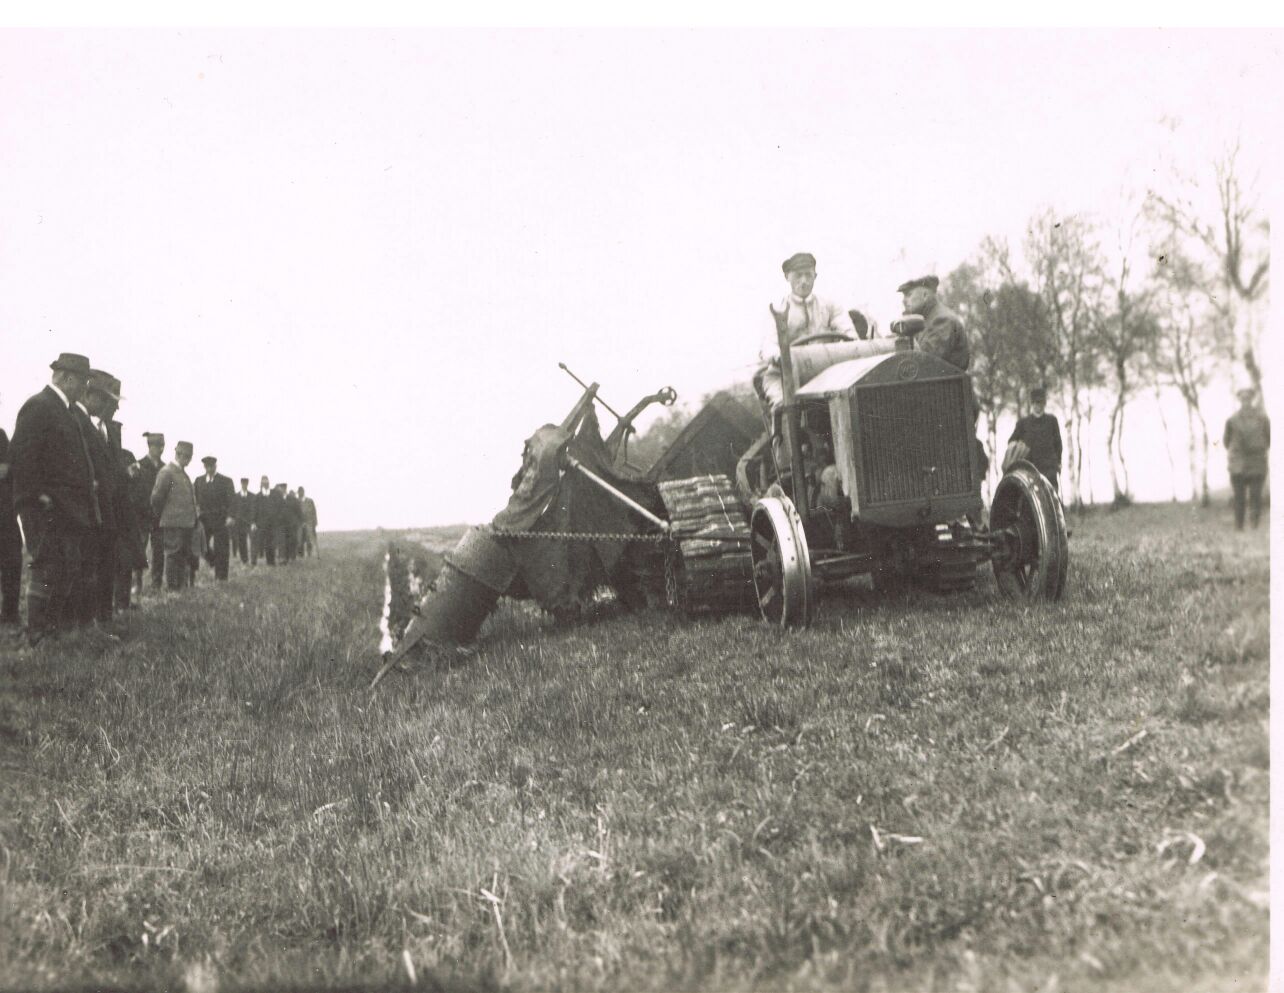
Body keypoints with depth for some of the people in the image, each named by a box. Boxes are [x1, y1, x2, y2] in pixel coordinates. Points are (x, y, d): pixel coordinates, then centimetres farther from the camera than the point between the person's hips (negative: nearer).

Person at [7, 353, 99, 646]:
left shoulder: (64, 412, 20)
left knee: (68, 572, 13)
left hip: (68, 511, 10)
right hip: (47, 510, -10)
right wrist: (38, 496, -20)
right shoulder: (38, 406, -11)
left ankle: (59, 630, 20)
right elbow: (20, 454, -19)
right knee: (48, 570, -7)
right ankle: (38, 636, 0)